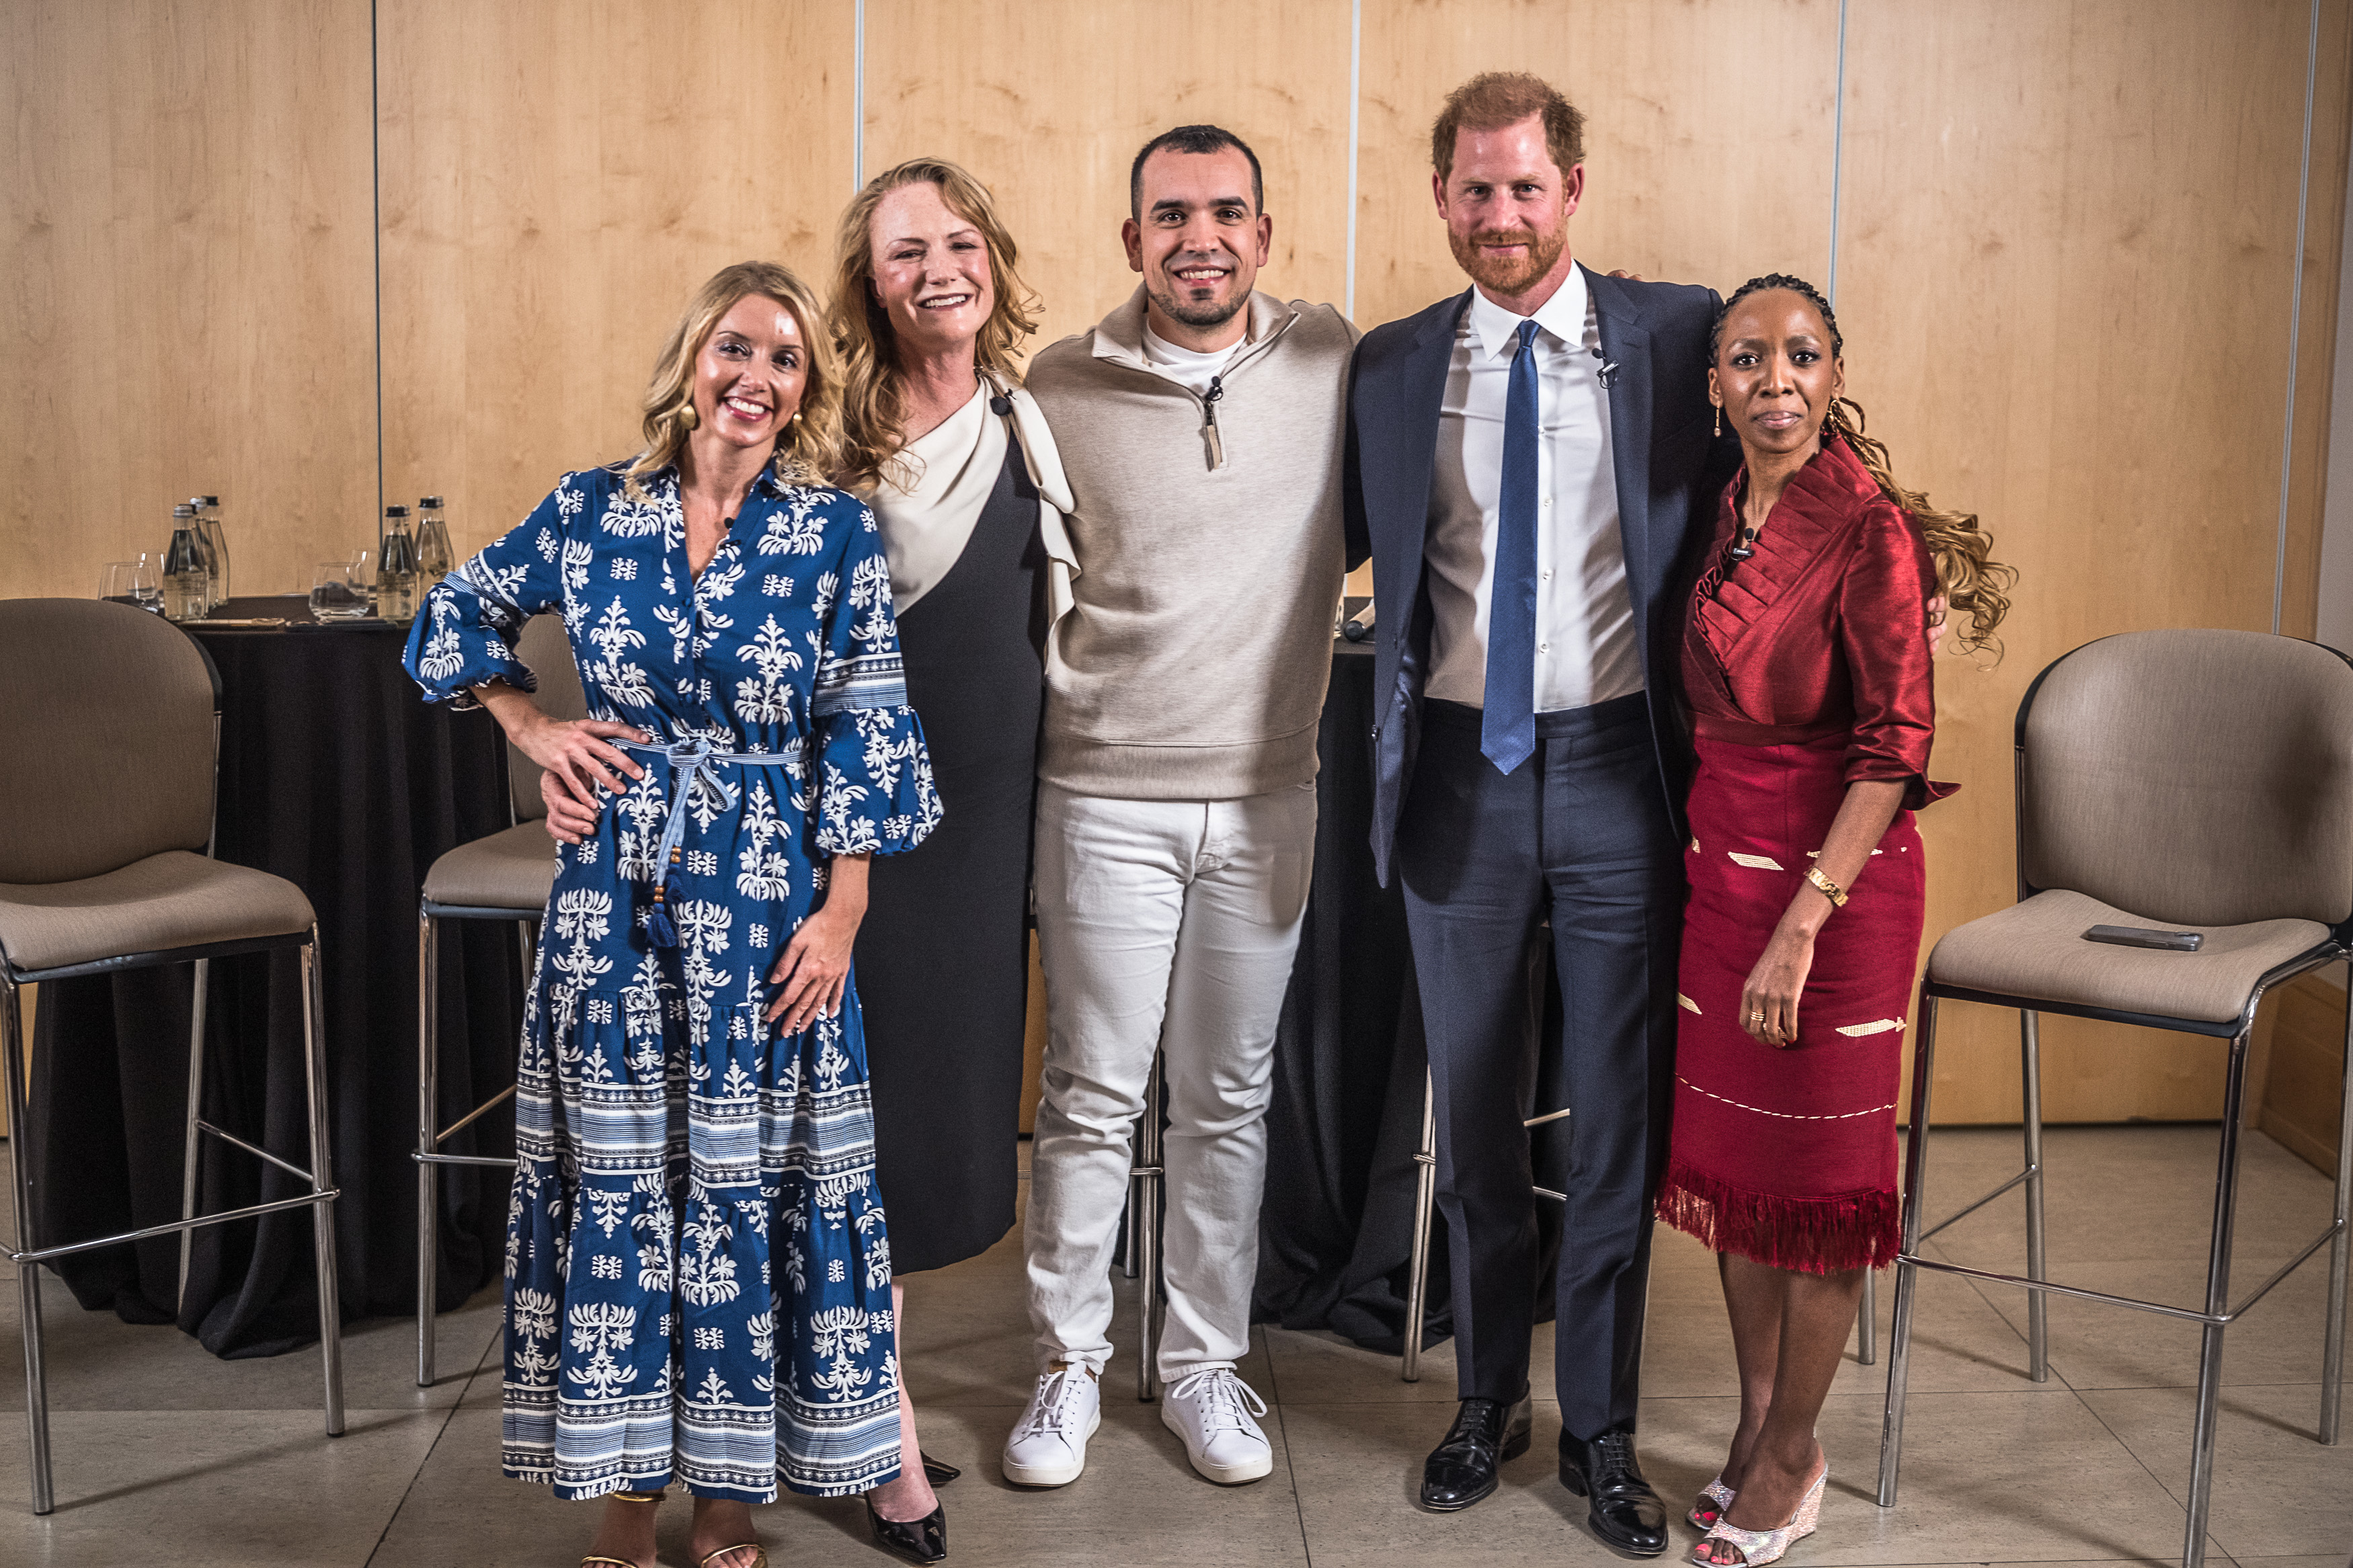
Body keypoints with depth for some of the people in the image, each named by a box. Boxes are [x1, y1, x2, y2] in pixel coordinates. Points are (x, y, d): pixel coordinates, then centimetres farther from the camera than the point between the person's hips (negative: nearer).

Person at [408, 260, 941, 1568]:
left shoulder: (837, 534, -4)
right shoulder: (593, 512, 1)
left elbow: (864, 731, -4)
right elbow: (452, 619, 17)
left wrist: (841, 913, -7)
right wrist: (534, 729, 3)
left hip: (768, 890, -2)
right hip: (617, 884, 2)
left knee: (753, 1170, 5)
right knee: (615, 1170, 8)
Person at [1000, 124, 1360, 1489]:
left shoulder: (1334, 361, -1)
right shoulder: (1060, 388, -4)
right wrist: (1041, 707, 2)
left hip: (1267, 798, 2)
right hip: (1107, 798, -1)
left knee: (1230, 1099, 12)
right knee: (1092, 1097, 5)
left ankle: (1207, 1363, 26)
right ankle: (1071, 1364, 22)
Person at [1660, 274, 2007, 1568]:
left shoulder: (1869, 528, -16)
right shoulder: (1721, 517, 6)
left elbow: (1894, 746, -18)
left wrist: (1802, 924, -22)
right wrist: (1713, 868, 11)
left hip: (1836, 874, -7)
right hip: (1719, 862, 7)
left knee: (1819, 1166, 6)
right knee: (1729, 1153, 14)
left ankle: (1789, 1461, 21)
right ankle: (1756, 1425, 29)